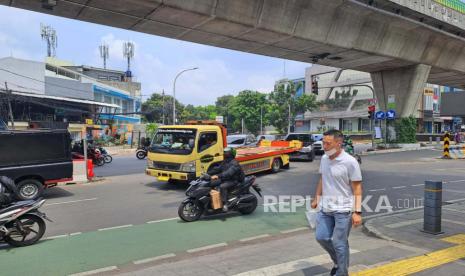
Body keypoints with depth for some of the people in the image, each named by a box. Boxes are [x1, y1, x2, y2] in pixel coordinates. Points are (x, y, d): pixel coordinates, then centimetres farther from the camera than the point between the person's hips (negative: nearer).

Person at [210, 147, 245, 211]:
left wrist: (218, 176, -45)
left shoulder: (234, 163, -18)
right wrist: (208, 173, 0)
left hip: (234, 180, -9)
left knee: (222, 186, -33)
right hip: (226, 179, 9)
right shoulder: (225, 162, 14)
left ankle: (225, 204, -28)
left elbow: (229, 173, -33)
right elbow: (218, 169, 14)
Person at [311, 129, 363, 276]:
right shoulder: (324, 159, 3)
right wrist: (317, 198, 18)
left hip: (343, 210, -6)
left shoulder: (350, 162, -15)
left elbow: (357, 188, -13)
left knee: (339, 243, 3)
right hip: (325, 208, 6)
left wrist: (357, 212, -16)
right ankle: (339, 261, 35)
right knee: (321, 237, 10)